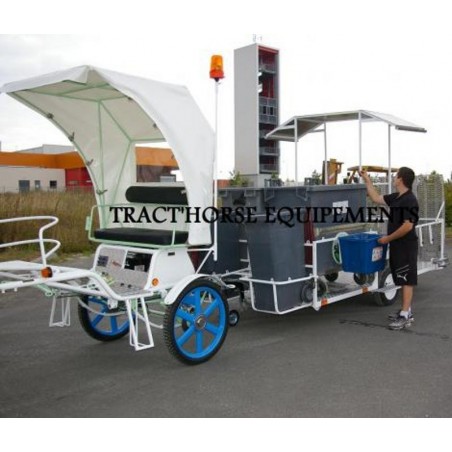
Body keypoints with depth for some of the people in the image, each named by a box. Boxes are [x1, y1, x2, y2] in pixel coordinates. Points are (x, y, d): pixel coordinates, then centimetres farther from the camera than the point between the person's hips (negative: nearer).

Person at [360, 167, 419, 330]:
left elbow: (408, 226, -24)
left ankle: (405, 316, -3)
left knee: (407, 280, -5)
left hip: (406, 246, -9)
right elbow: (376, 198, 22)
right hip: (398, 246, 9)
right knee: (404, 280, 15)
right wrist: (367, 180, 23)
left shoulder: (409, 200, -19)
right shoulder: (396, 198, 10)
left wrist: (388, 238, -17)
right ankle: (406, 311, 24)